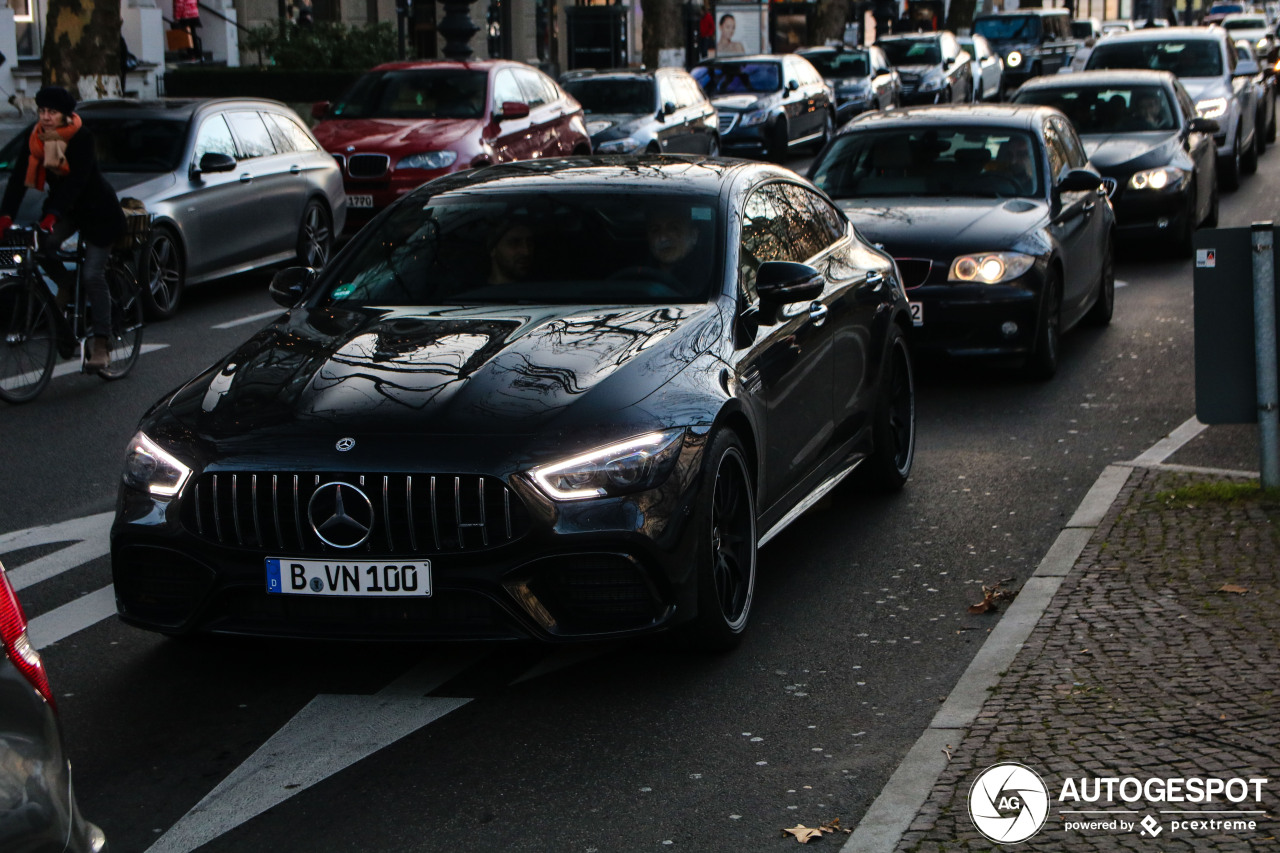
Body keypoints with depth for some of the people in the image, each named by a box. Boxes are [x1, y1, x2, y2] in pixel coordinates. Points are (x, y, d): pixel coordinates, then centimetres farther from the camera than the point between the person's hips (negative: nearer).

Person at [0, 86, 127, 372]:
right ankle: (66, 284, 9)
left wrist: (52, 216, -48)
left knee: (92, 275, -11)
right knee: (41, 247, -22)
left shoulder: (81, 139, -23)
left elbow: (76, 180, -34)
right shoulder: (33, 141, -9)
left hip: (97, 211, -5)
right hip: (62, 207, 5)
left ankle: (99, 343, -4)